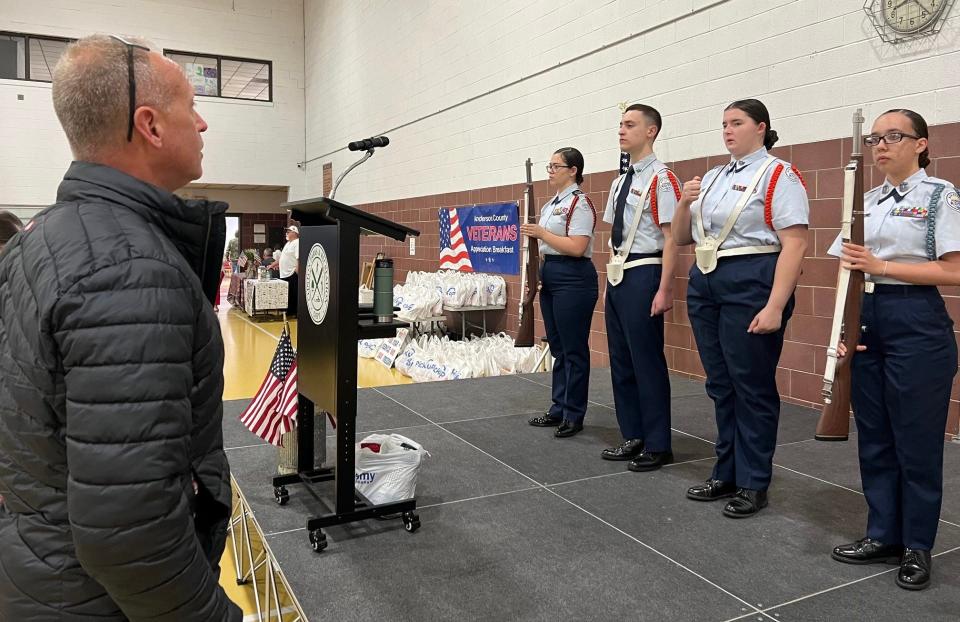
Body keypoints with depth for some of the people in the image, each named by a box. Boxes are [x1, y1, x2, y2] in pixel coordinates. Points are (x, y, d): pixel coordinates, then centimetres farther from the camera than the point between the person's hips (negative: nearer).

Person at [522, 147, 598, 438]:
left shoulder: (579, 202, -11)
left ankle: (573, 415, 9)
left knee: (573, 349, -1)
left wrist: (541, 233, -16)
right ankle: (558, 409, 23)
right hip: (549, 277, 9)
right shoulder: (550, 204, 17)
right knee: (558, 348, 14)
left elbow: (576, 247, -21)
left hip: (573, 279, -9)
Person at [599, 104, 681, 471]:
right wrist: (611, 278, 16)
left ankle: (657, 446, 12)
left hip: (643, 275, -9)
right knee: (621, 359, 14)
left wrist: (664, 290, -18)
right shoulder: (620, 182, 15)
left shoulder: (661, 179, -10)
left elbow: (671, 237, -14)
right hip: (618, 275, 9)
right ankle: (633, 437, 27)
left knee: (647, 361, -2)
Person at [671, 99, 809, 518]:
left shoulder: (778, 175, -5)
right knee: (720, 384, 13)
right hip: (705, 282, 7)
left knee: (752, 386, 1)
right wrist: (684, 204, -3)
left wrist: (775, 307, -22)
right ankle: (726, 474, 26)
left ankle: (753, 484, 15)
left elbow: (794, 244, -14)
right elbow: (681, 238, 17)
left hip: (751, 283, -7)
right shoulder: (712, 178, 16)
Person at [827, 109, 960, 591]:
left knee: (916, 439, 2)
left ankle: (917, 547, 18)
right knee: (873, 436, 10)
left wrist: (880, 266, -18)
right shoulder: (867, 201, 13)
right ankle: (883, 535, 24)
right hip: (866, 319, 6)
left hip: (916, 321, -5)